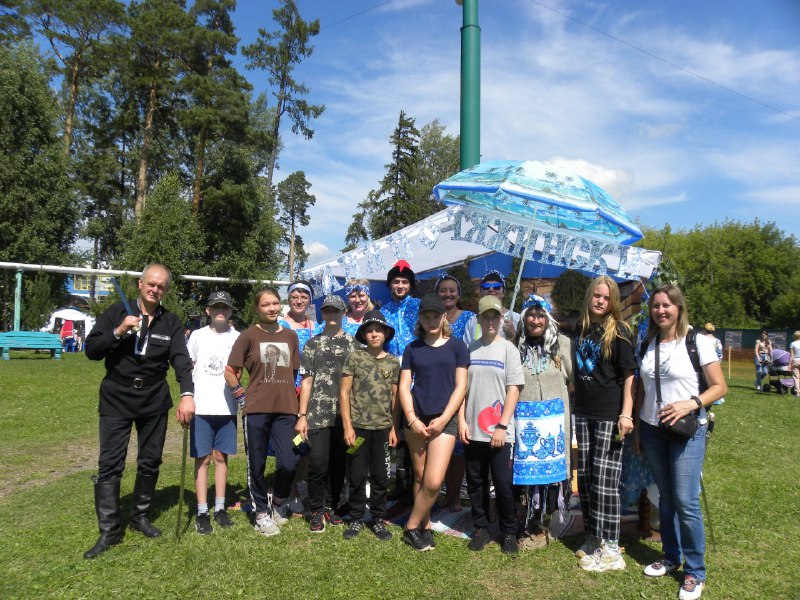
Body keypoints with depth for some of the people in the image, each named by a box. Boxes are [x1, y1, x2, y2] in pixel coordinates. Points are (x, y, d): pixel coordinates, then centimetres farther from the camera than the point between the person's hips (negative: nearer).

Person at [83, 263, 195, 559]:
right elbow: (91, 350, -3)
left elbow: (181, 359, -9)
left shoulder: (171, 322, 2)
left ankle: (140, 515, 29)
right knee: (110, 464, -3)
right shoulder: (116, 313, -1)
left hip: (154, 401, 2)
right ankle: (109, 529, 8)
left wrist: (187, 394, -24)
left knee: (150, 462, 11)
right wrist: (118, 331, -21)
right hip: (116, 399, -2)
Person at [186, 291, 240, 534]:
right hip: (202, 407, -1)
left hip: (227, 407, 2)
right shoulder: (198, 336, 2)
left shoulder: (237, 337, 5)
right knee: (203, 458, 3)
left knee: (221, 456, 9)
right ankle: (202, 512, 11)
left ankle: (220, 508, 19)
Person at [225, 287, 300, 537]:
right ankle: (261, 513, 26)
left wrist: (292, 398, 10)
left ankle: (278, 501, 25)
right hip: (256, 411, -2)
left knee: (289, 464, -4)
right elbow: (230, 372, 2)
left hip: (286, 410, 2)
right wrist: (243, 397, -1)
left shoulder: (290, 336, 10)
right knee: (257, 465, 7)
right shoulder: (249, 335, 0)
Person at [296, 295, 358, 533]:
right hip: (318, 414, -1)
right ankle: (317, 511, 14)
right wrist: (302, 416, -1)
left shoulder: (353, 344, 9)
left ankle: (332, 507, 25)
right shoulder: (313, 343, 8)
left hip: (345, 414, 1)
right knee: (318, 464, -4)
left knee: (339, 464, 9)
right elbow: (306, 381, 5)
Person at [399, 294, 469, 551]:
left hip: (444, 420, -2)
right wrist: (412, 419, -8)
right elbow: (404, 386, 4)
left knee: (433, 482, -9)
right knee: (420, 477, 10)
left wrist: (443, 419, -10)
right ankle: (423, 525, 27)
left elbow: (460, 386, -1)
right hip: (416, 420, 2)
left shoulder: (457, 346, 2)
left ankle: (412, 527, 10)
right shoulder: (412, 348, 7)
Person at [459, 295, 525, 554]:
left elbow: (513, 391, -5)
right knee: (476, 483, 11)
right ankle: (481, 529, 27)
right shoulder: (470, 349, 7)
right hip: (472, 431, 3)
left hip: (499, 432, -3)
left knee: (503, 484, 1)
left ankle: (509, 532, 21)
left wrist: (502, 426, -11)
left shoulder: (508, 349, -1)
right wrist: (462, 421, 0)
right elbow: (461, 387, 9)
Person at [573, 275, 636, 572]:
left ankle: (610, 548, 8)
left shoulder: (618, 331, -6)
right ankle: (592, 538, 26)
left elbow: (629, 376, -9)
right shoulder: (581, 328, 8)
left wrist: (626, 414, -16)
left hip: (610, 416, -6)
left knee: (605, 481, -5)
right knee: (584, 478, 11)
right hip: (583, 413, 6)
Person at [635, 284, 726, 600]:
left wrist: (690, 403, -22)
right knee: (665, 497, 14)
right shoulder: (648, 344, 6)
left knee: (685, 501, -4)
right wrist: (636, 427, 11)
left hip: (687, 431, -4)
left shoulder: (697, 342, -7)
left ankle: (695, 571, 13)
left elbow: (720, 387, -6)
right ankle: (671, 556, 31)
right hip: (652, 430, 4)